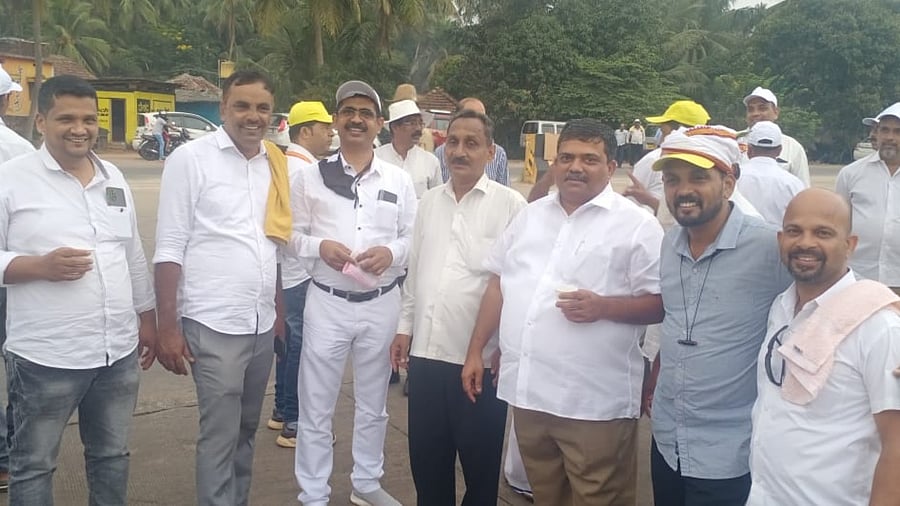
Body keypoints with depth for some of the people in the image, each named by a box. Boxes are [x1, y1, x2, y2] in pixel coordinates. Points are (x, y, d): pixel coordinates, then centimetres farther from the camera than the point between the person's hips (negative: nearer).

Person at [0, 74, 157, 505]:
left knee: (112, 455, 19)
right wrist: (41, 266, -21)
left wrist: (147, 317, 16)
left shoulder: (114, 178, 10)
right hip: (45, 358, -5)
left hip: (119, 352, 5)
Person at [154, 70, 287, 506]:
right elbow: (169, 249, -9)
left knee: (246, 429, 17)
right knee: (219, 436, 0)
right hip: (214, 326, -6)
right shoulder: (190, 159, -7)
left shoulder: (276, 164, 9)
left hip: (262, 324, 6)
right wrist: (168, 327, -13)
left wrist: (277, 311, 14)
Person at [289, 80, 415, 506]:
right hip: (327, 302, -2)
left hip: (382, 304, 2)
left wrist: (392, 252, -16)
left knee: (373, 404, 17)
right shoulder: (310, 178, 0)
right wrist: (319, 246, -17)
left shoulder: (399, 181, 3)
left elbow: (416, 239, 4)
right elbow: (290, 236, 2)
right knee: (316, 407, 6)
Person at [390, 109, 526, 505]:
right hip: (427, 352, 5)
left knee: (480, 465, 11)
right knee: (427, 462, 16)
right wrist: (405, 326, 13)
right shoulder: (429, 202, 10)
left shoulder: (510, 204, -7)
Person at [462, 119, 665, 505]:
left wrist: (604, 307, -23)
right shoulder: (530, 215, 11)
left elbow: (663, 302, -8)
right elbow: (499, 284, 16)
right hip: (528, 390, 6)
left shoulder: (636, 224, -6)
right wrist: (476, 351, 12)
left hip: (595, 401, -5)